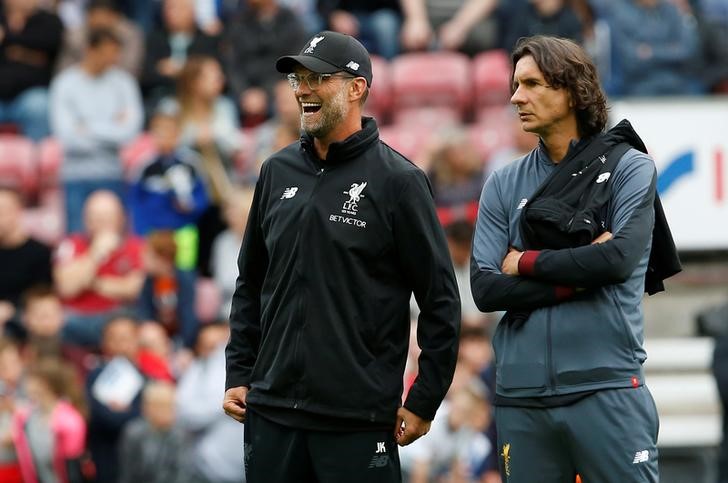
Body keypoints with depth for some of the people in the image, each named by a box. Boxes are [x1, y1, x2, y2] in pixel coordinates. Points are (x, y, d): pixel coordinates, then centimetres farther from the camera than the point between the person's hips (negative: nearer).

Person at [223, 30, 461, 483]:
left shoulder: (397, 180, -5)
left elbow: (441, 300, -4)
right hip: (271, 413, 5)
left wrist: (424, 401, -6)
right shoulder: (278, 172, 11)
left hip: (358, 422, -5)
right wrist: (239, 375, 12)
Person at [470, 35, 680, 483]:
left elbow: (620, 257, -13)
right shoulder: (505, 186, 11)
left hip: (606, 387, -4)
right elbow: (485, 289, 1)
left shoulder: (628, 168, 2)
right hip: (521, 394, 4)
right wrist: (575, 279, -10)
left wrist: (527, 262, -3)